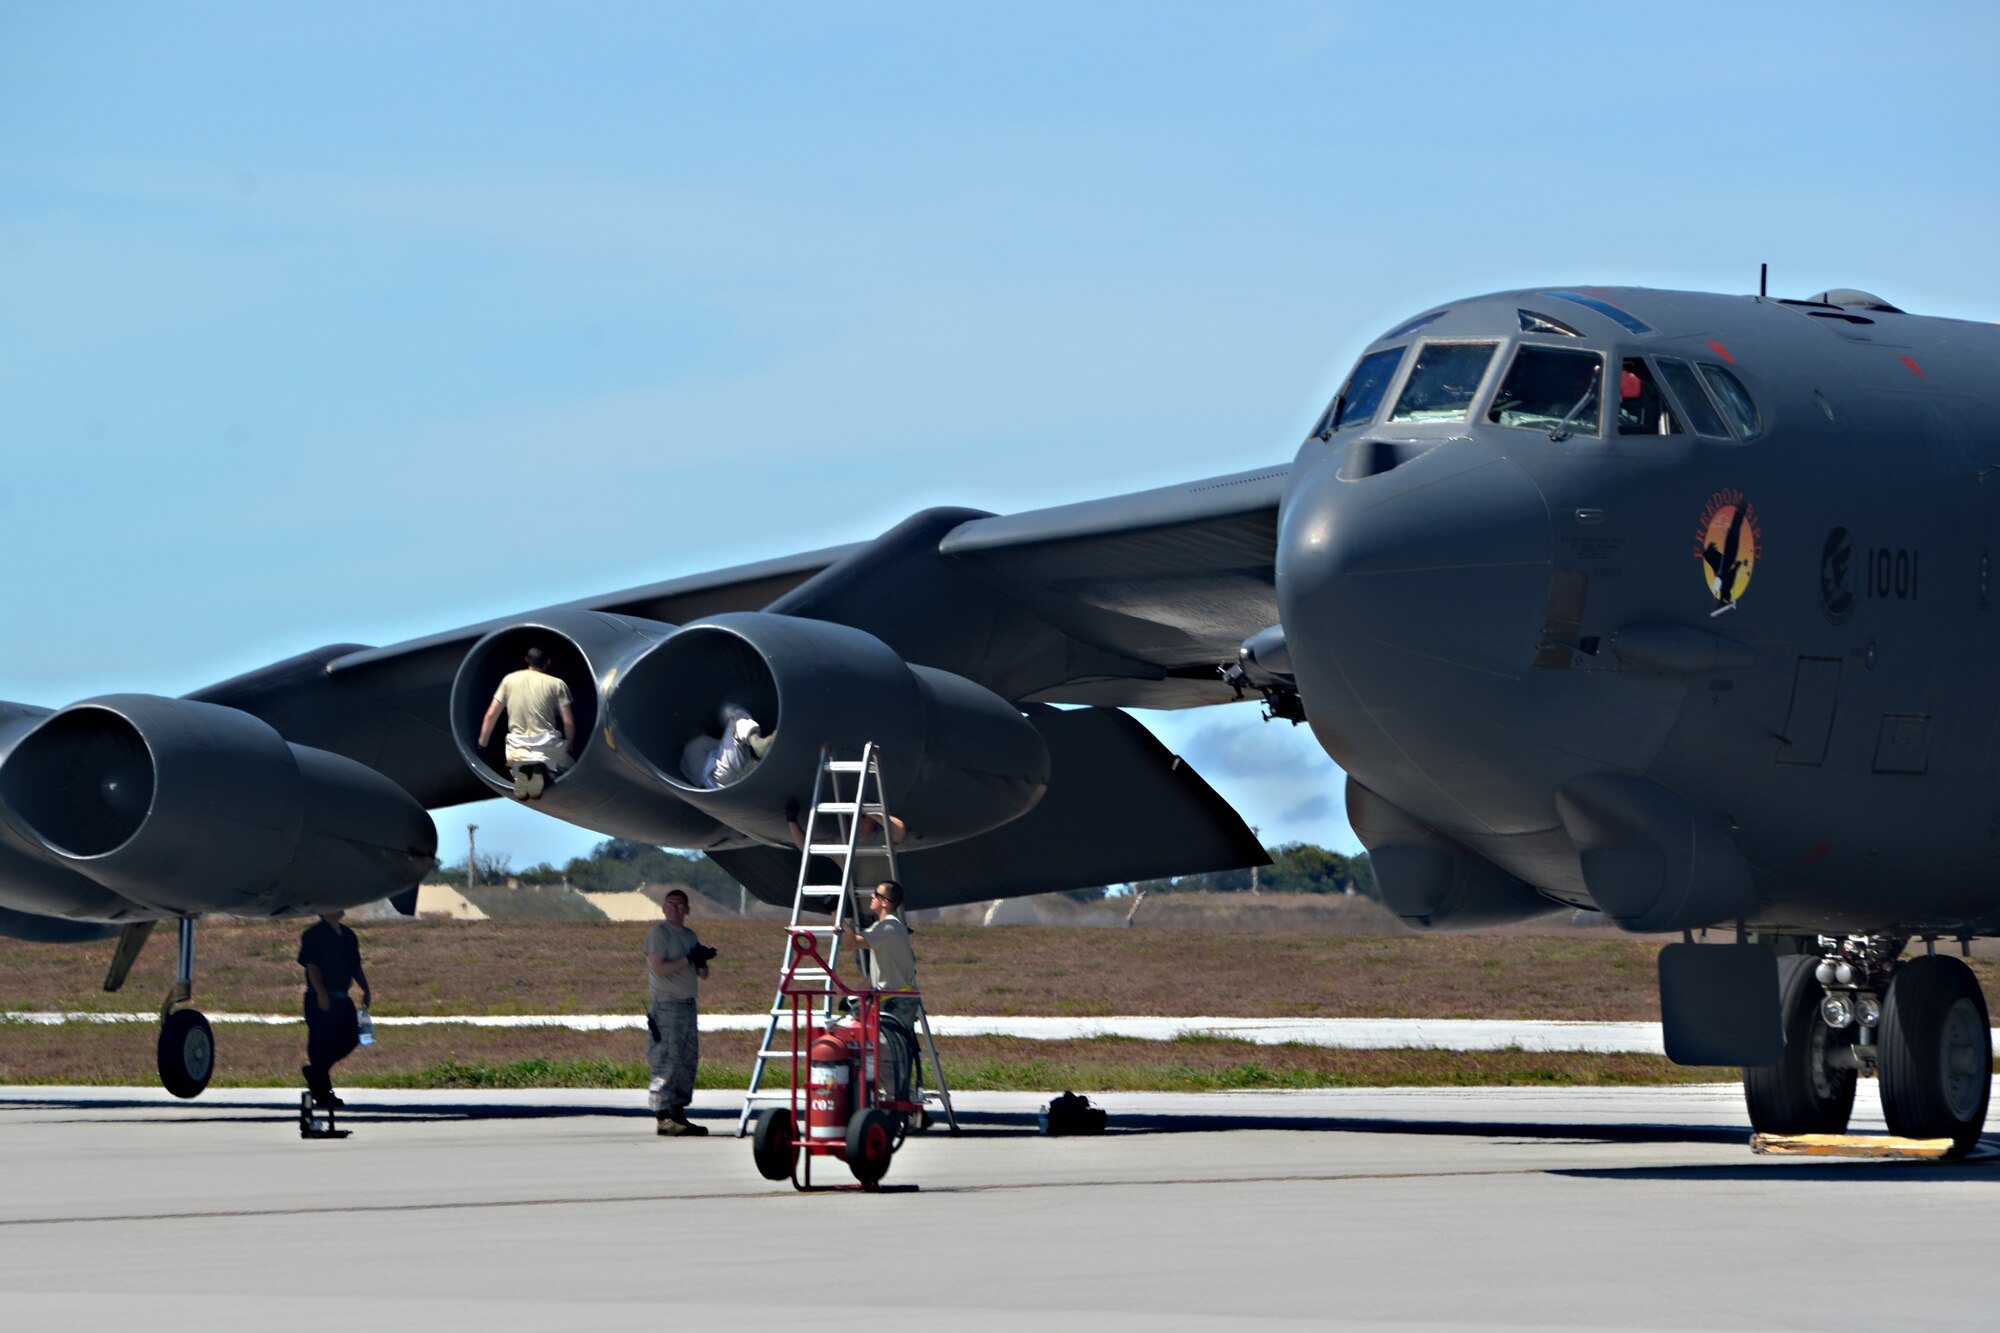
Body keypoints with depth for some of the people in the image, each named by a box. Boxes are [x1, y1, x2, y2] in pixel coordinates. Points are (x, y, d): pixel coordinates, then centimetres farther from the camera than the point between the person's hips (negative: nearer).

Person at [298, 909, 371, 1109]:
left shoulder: (347, 935, 15)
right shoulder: (314, 935, -10)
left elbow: (355, 967, 20)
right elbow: (312, 967, -16)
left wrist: (366, 989, 10)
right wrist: (321, 993, -22)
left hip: (342, 999, 8)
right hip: (321, 1000, -8)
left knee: (349, 1039, 8)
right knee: (322, 1041, -4)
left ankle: (314, 1071, 24)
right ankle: (322, 1092, 2)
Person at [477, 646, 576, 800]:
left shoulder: (509, 679, 7)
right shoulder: (556, 684, 0)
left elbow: (491, 715, 8)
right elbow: (568, 722, -3)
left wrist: (482, 744, 19)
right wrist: (569, 746, 15)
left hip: (517, 747, 3)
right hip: (547, 745, -3)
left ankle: (521, 772, -4)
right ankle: (541, 770, -8)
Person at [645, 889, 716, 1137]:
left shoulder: (689, 935, 17)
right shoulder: (658, 933, -5)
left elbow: (702, 975, 18)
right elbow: (660, 968, -16)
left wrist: (702, 962, -4)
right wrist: (689, 959, -16)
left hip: (687, 1004, 8)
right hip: (665, 1005, -8)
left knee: (688, 1059, 6)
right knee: (666, 1061, -11)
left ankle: (678, 1114, 11)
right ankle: (663, 1116, -13)